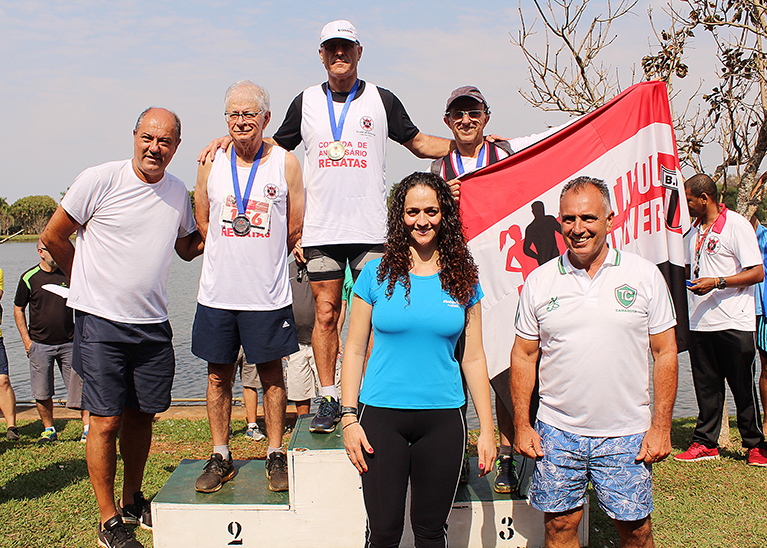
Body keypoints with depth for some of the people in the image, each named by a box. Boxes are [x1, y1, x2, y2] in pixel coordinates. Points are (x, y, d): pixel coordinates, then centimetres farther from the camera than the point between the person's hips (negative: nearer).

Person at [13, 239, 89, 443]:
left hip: (69, 342, 0)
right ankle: (49, 430, 20)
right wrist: (27, 341, 1)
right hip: (40, 345, 0)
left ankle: (87, 427, 3)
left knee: (79, 386, -3)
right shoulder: (29, 278, -1)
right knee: (42, 392, 5)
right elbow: (18, 309, 7)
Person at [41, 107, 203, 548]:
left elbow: (189, 248, 21)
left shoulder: (178, 192, 7)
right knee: (106, 420, -2)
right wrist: (90, 283, 10)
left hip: (153, 324, 5)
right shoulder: (100, 180, -8)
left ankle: (133, 501, 31)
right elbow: (54, 237, 1)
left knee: (142, 415, 13)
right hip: (101, 320, -4)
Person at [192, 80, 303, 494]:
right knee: (218, 375, 9)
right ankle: (220, 457, 22)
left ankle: (276, 455, 20)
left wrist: (261, 261, 9)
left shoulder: (285, 163, -2)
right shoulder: (211, 161, 4)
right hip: (217, 292, 2)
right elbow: (203, 222, 14)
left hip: (268, 295, -2)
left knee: (271, 374, 7)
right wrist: (232, 259, 13)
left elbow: (295, 231, 3)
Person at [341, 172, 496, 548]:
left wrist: (487, 429, 3)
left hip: (443, 418, 1)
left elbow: (473, 358, 6)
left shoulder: (463, 280, 4)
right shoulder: (376, 274, 0)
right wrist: (349, 418, -4)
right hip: (382, 416, -1)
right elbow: (354, 351, 3)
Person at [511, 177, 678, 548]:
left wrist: (661, 427, -3)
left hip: (626, 434, -1)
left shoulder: (644, 275, -2)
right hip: (557, 433, 1)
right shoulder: (539, 281, 1)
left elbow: (665, 353, 1)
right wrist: (521, 425, 2)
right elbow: (523, 356, 6)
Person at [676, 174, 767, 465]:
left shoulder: (736, 225, -7)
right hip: (699, 322, 6)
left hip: (734, 322, -6)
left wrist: (717, 282, -20)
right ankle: (705, 443, 17)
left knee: (743, 387, 2)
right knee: (705, 385, 9)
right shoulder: (693, 230, 15)